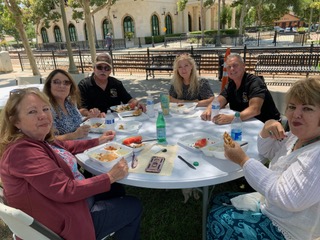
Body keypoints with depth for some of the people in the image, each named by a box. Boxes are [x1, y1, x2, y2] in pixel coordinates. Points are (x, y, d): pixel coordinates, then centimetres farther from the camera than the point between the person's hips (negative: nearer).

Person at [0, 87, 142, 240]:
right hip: (64, 224, -9)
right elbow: (66, 190, -33)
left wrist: (98, 141, 15)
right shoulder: (23, 151, -31)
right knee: (133, 207, 7)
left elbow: (66, 146, 19)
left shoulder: (38, 140, -1)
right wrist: (110, 177, -26)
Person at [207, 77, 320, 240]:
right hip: (268, 204, 9)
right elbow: (266, 151, 13)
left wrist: (243, 160, -28)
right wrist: (266, 129, -10)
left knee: (218, 221, -5)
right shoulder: (297, 136, 0)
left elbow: (285, 198, -35)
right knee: (219, 202, 12)